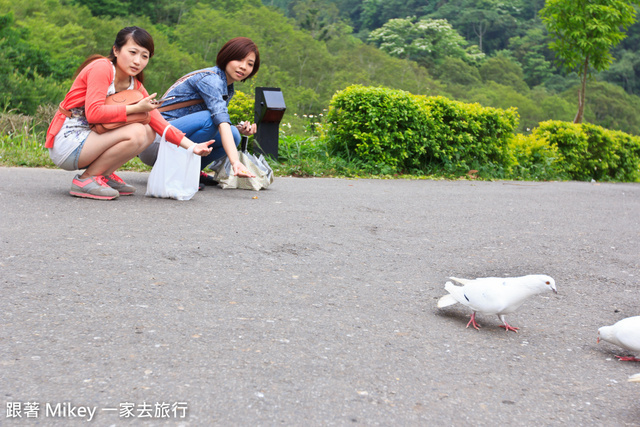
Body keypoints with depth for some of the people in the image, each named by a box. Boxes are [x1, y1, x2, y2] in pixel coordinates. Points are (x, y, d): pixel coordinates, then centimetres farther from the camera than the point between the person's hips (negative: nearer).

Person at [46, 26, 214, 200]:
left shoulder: (135, 85, 8)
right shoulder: (101, 68, -14)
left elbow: (159, 123, 1)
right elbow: (94, 113, -26)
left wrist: (192, 146, -9)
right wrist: (136, 108, -22)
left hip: (89, 138, 8)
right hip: (66, 142, -8)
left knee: (149, 132, -1)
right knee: (136, 132, -24)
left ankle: (104, 175, 4)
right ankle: (85, 180, -12)